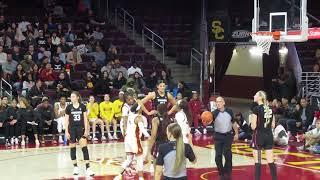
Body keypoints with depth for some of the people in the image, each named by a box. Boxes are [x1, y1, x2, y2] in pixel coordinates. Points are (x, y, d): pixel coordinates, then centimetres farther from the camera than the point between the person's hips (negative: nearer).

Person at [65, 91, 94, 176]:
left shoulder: (82, 106, 0)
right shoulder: (69, 107, 0)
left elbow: (85, 119, 2)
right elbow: (67, 121, 2)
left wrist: (86, 130, -4)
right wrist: (66, 131, -4)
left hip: (80, 129, 0)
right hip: (72, 129, 1)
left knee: (84, 148, -8)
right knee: (72, 148, 6)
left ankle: (87, 168, -8)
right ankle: (75, 167, 18)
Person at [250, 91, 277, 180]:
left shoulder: (256, 109, -12)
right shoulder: (270, 109, 7)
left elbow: (253, 126, -13)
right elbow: (273, 125, 10)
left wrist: (251, 119, 5)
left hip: (259, 136, -6)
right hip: (269, 135, 6)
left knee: (257, 162, 1)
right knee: (271, 162, 7)